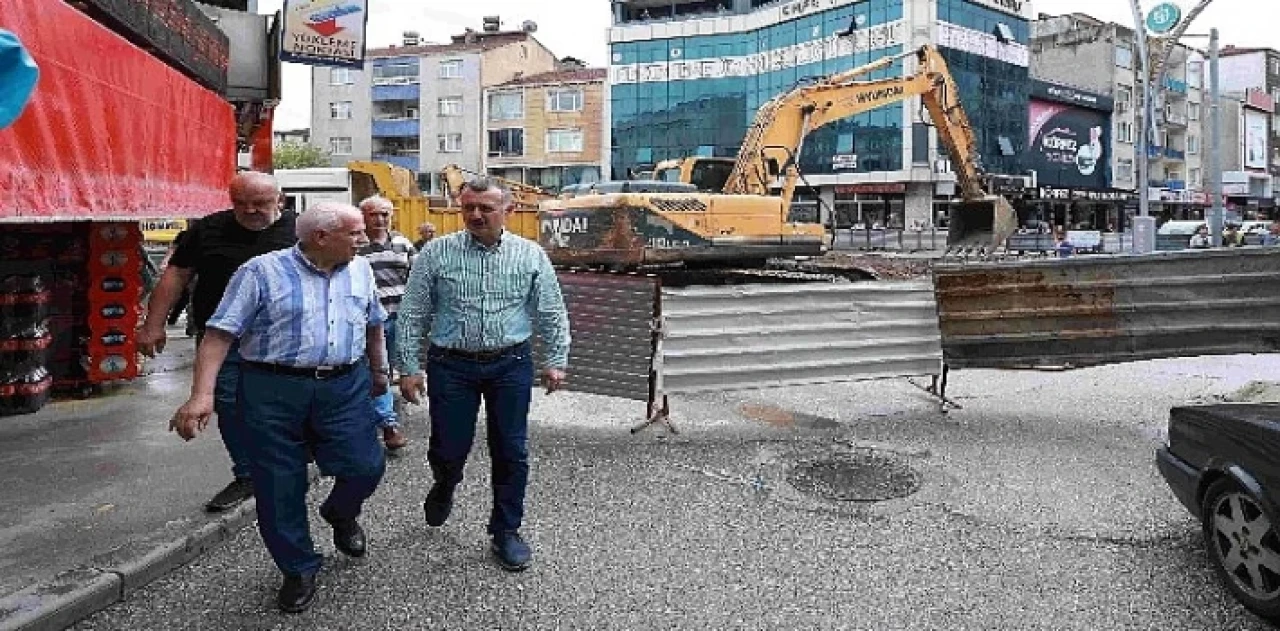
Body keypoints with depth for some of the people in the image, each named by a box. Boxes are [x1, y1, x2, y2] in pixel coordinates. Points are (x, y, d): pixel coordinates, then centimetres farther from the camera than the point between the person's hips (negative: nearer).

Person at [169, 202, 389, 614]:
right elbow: (220, 333, -10)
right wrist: (201, 395, -19)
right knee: (279, 487, 5)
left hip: (346, 386, 3)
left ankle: (341, 514, 32)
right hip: (274, 390, -3)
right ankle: (299, 569, 26)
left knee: (366, 467, -4)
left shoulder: (361, 270, 9)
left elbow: (373, 325, 22)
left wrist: (378, 370, 28)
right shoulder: (262, 271, -7)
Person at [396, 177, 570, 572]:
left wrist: (557, 361, 1)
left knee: (511, 452, 6)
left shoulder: (530, 255, 1)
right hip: (452, 366, 0)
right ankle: (444, 488, 44)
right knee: (449, 448, 7)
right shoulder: (436, 253, -1)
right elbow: (412, 315, 1)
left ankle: (505, 532, 24)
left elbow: (552, 314, 5)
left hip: (511, 366, 1)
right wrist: (408, 367, -2)